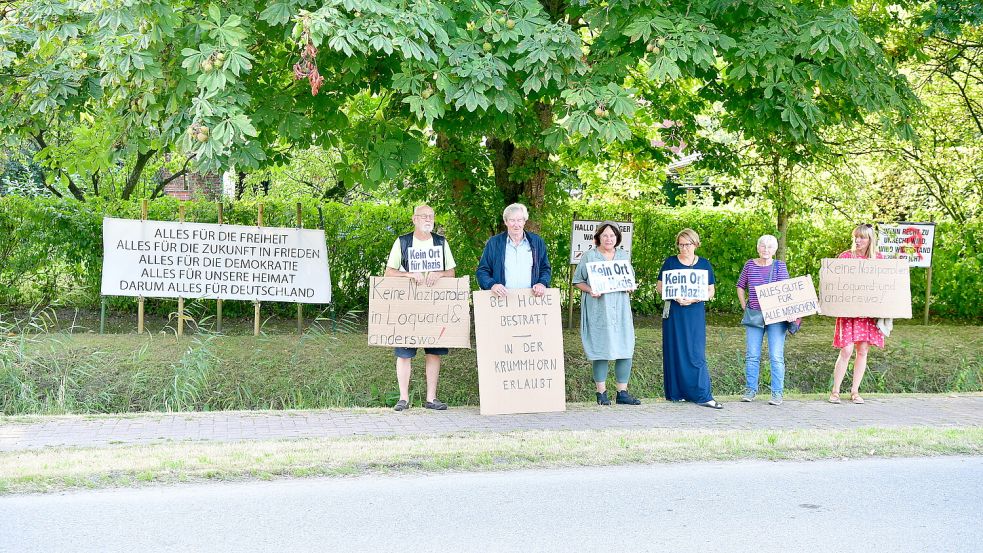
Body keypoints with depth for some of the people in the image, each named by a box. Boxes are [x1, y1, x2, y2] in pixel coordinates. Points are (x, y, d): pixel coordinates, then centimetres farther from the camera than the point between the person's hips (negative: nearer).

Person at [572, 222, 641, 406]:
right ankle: (601, 393, 8)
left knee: (625, 348, -3)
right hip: (598, 309, -3)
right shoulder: (589, 256, 3)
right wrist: (590, 290, -15)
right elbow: (578, 281, 3)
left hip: (620, 308, 4)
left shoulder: (623, 256, 15)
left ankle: (622, 392, 6)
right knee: (600, 349, -3)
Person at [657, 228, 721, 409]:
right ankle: (676, 393, 10)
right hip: (673, 314, 0)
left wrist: (693, 299, -13)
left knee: (696, 353, -5)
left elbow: (710, 292, 5)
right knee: (675, 351, 2)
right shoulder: (670, 262, 5)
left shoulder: (704, 264, 6)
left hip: (695, 314, 0)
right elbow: (659, 287, 6)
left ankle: (702, 396, -5)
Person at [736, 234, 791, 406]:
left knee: (776, 356, -3)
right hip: (753, 315, 2)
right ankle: (750, 389, 15)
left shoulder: (780, 266, 1)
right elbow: (740, 286, 16)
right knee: (751, 355, 5)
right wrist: (744, 306, 7)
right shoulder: (750, 265, 6)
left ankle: (777, 393, 3)